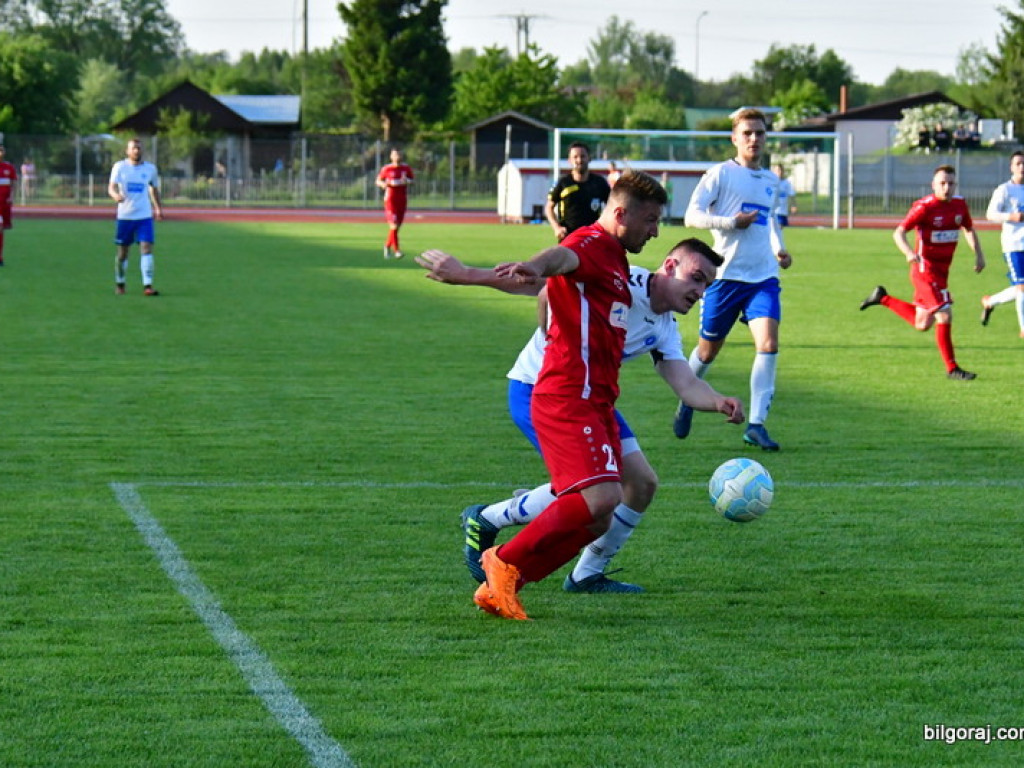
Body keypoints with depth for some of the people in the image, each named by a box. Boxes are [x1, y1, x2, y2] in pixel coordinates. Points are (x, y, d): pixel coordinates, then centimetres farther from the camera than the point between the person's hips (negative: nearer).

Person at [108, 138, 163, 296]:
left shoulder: (150, 168, 5)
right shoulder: (120, 167, -2)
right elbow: (111, 187, -13)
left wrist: (158, 208, 22)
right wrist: (116, 195, -34)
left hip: (145, 216, 1)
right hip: (125, 216, -1)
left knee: (147, 248, -13)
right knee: (123, 252, 7)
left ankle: (147, 286, -17)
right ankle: (119, 284, 26)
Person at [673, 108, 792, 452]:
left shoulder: (771, 181, 14)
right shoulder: (721, 174, -3)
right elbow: (692, 216, -9)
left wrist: (779, 249, 15)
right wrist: (731, 222, -19)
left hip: (763, 276, 4)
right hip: (725, 274, -3)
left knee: (768, 343, -16)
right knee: (709, 349, 9)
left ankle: (756, 424, -14)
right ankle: (688, 400, 39)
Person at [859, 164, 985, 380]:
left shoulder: (959, 204, 4)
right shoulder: (925, 207, -16)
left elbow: (969, 230, 21)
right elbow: (898, 232, -18)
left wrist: (979, 254, 6)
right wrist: (909, 252, -37)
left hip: (942, 270, 8)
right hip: (925, 269, -8)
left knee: (922, 324, 16)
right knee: (944, 316, -13)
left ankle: (882, 298, 33)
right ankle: (952, 369, -2)